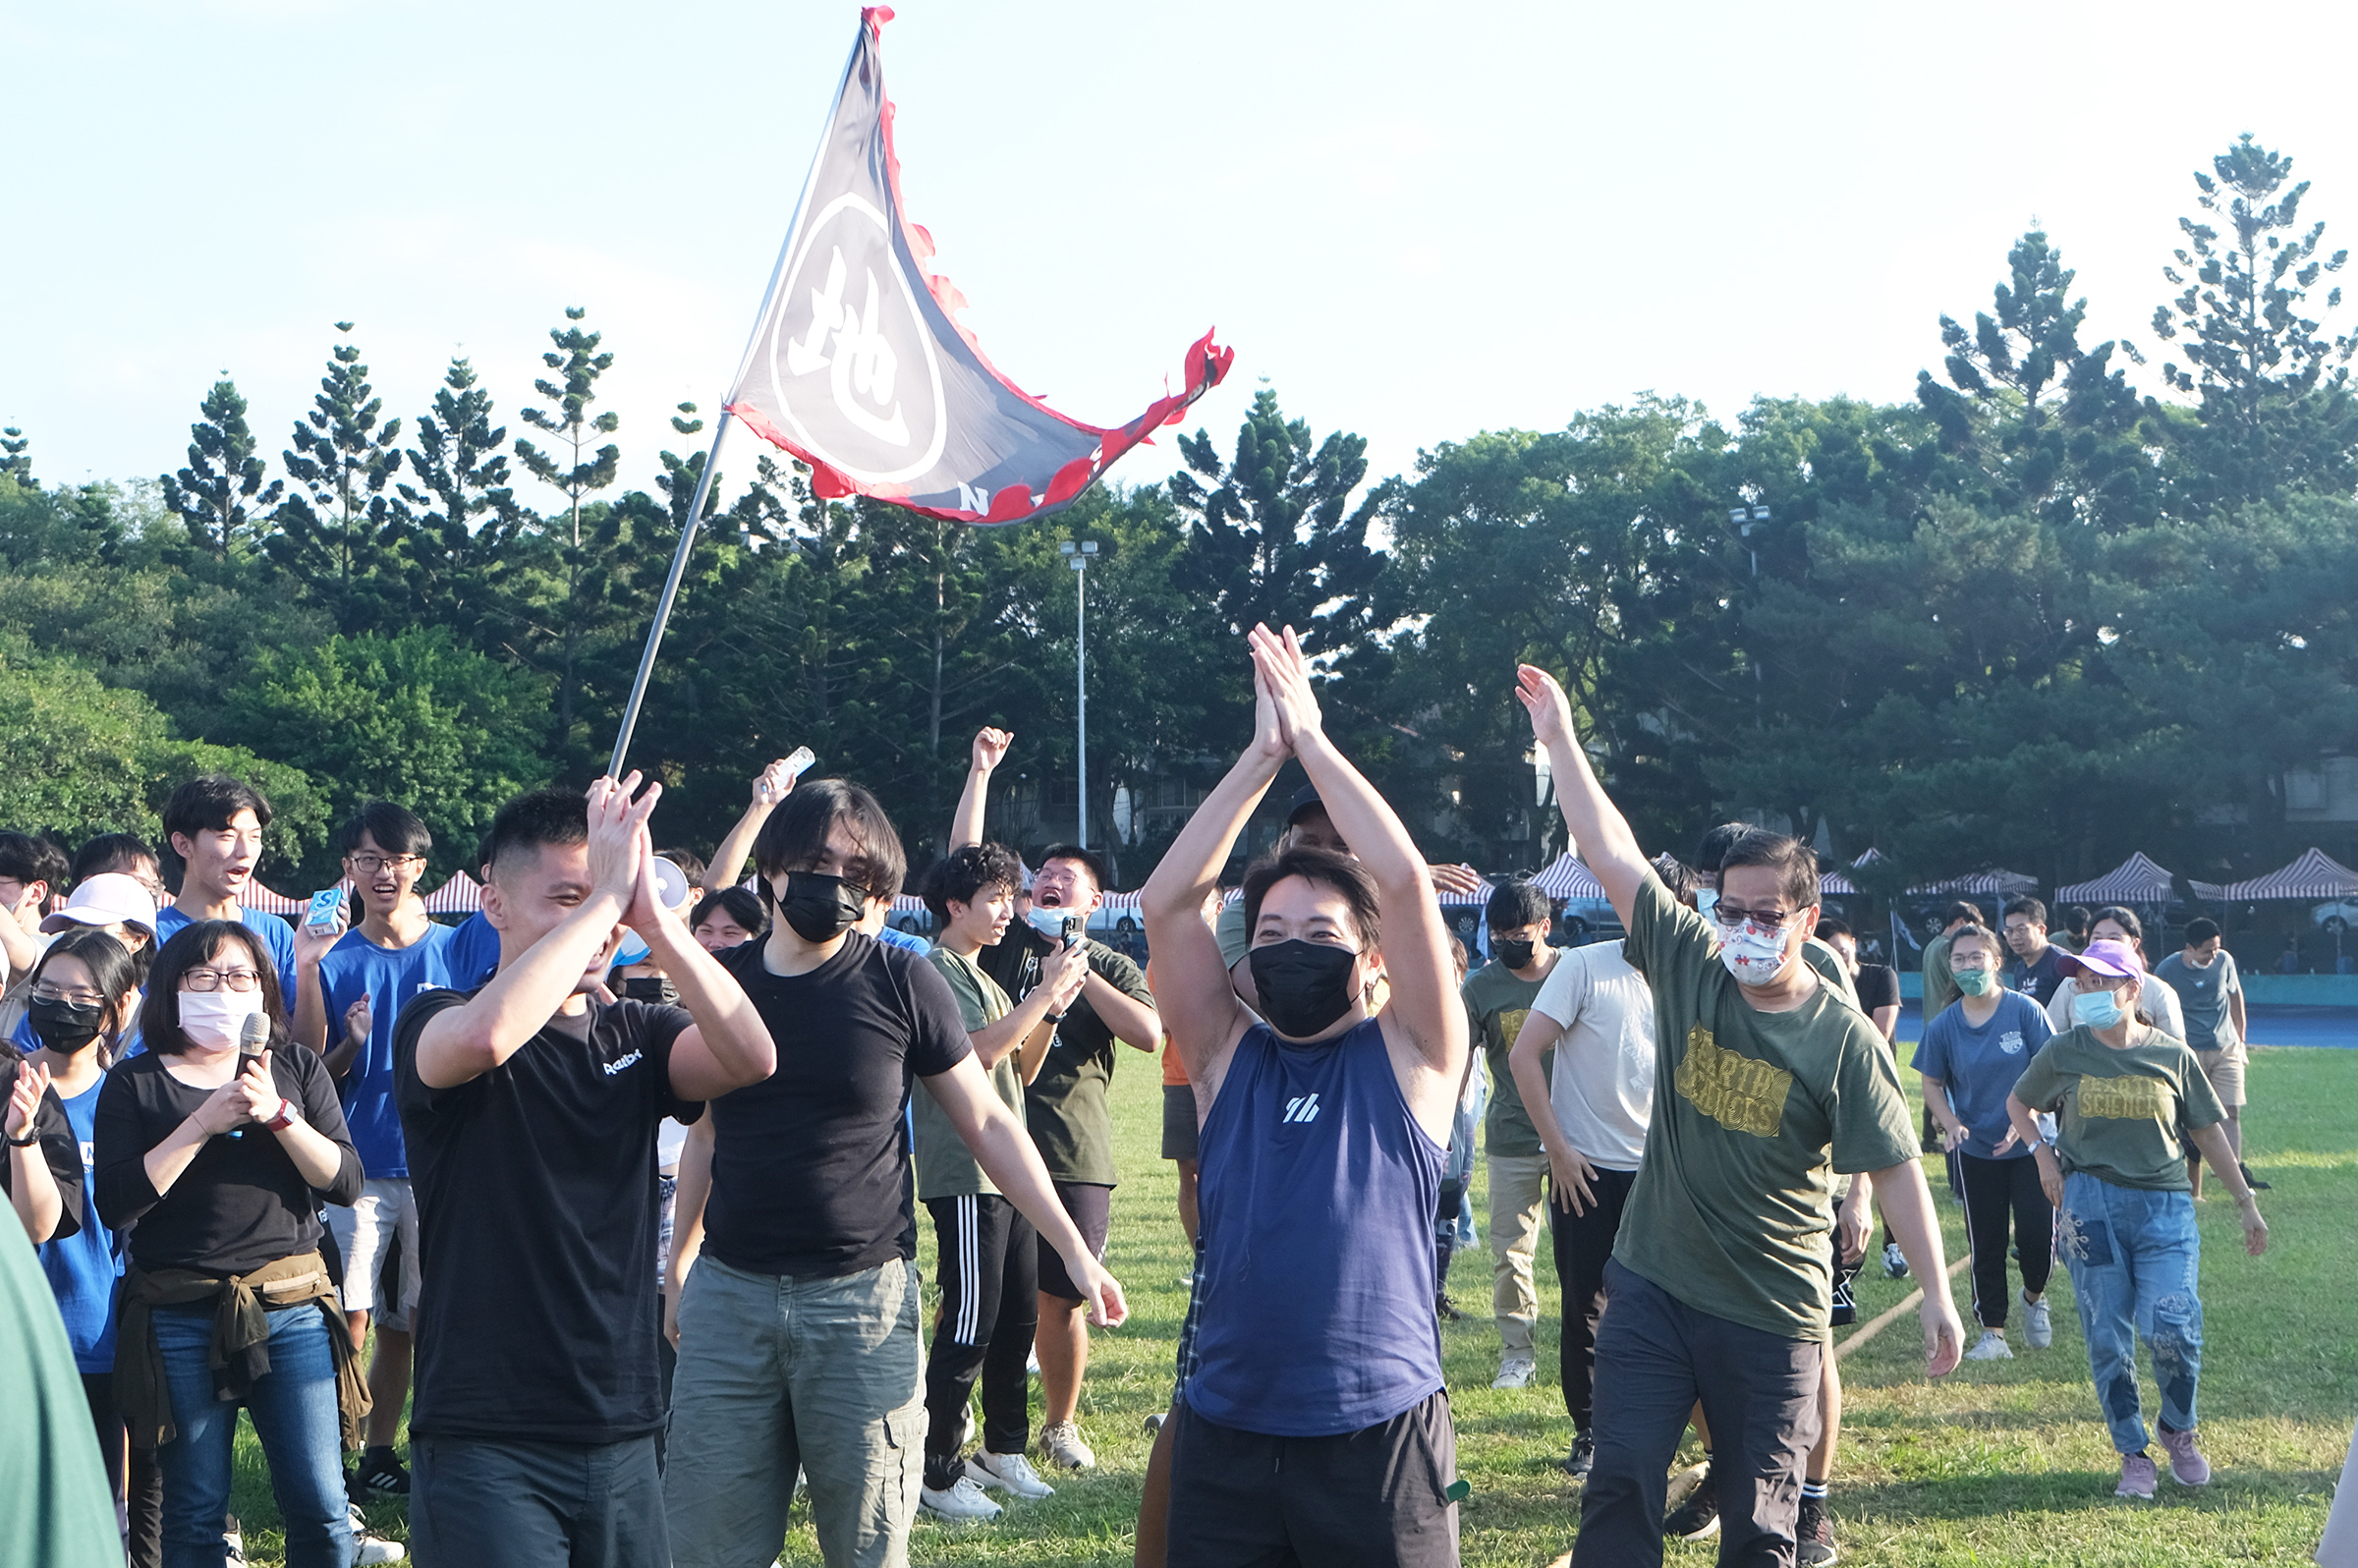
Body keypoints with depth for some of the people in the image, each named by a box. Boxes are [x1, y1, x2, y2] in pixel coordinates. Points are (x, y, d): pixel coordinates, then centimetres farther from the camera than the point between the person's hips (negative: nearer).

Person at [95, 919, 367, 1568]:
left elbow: (345, 1182, -1)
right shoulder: (134, 1083, 4)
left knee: (320, 1507, -3)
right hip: (181, 1315, -1)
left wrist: (278, 1114, -14)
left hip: (294, 1309, 1)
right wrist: (202, 1125, -14)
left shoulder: (297, 1069, 9)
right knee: (193, 1515, 7)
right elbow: (115, 1204, -9)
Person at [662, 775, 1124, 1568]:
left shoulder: (902, 983, -3)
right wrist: (679, 1264, 18)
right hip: (728, 1294, 3)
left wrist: (1074, 1249, -2)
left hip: (863, 1298, -2)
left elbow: (988, 1124, 2)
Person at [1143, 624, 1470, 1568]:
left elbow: (1405, 883, -10)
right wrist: (1264, 754, -4)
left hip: (1381, 1435, -2)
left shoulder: (1408, 1058, 2)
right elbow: (1166, 902, -2)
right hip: (1226, 1439, 2)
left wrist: (1312, 740, -4)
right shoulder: (1228, 1058, 7)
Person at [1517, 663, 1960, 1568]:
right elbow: (1613, 854, -3)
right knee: (1619, 1486, -2)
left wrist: (1937, 1292, -11)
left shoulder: (1842, 1037, -9)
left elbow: (1895, 1167, -8)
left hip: (1772, 1313, -2)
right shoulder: (1688, 969, -2)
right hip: (1653, 1288, 2)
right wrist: (1559, 739, -5)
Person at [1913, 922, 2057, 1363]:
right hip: (1975, 1151, 2)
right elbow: (1932, 1083, 7)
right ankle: (1992, 1333, 14)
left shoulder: (2025, 1011, -10)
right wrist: (1951, 1123, -10)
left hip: (2029, 1145, -2)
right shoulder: (1943, 1026, -3)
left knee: (2037, 1234, -6)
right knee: (1986, 1244, 5)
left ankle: (2034, 1297, 25)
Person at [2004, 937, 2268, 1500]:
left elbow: (2208, 1132, 10)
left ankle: (2179, 1430, 14)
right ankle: (2133, 1455, 16)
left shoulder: (2172, 1056, 1)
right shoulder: (2064, 1053, 1)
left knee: (2172, 1329, -14)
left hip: (2165, 1205, -1)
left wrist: (2246, 1202, 12)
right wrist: (2042, 1153, 1)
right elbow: (2017, 1103, 17)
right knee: (2108, 1341, 1)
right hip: (2090, 1204, 1)